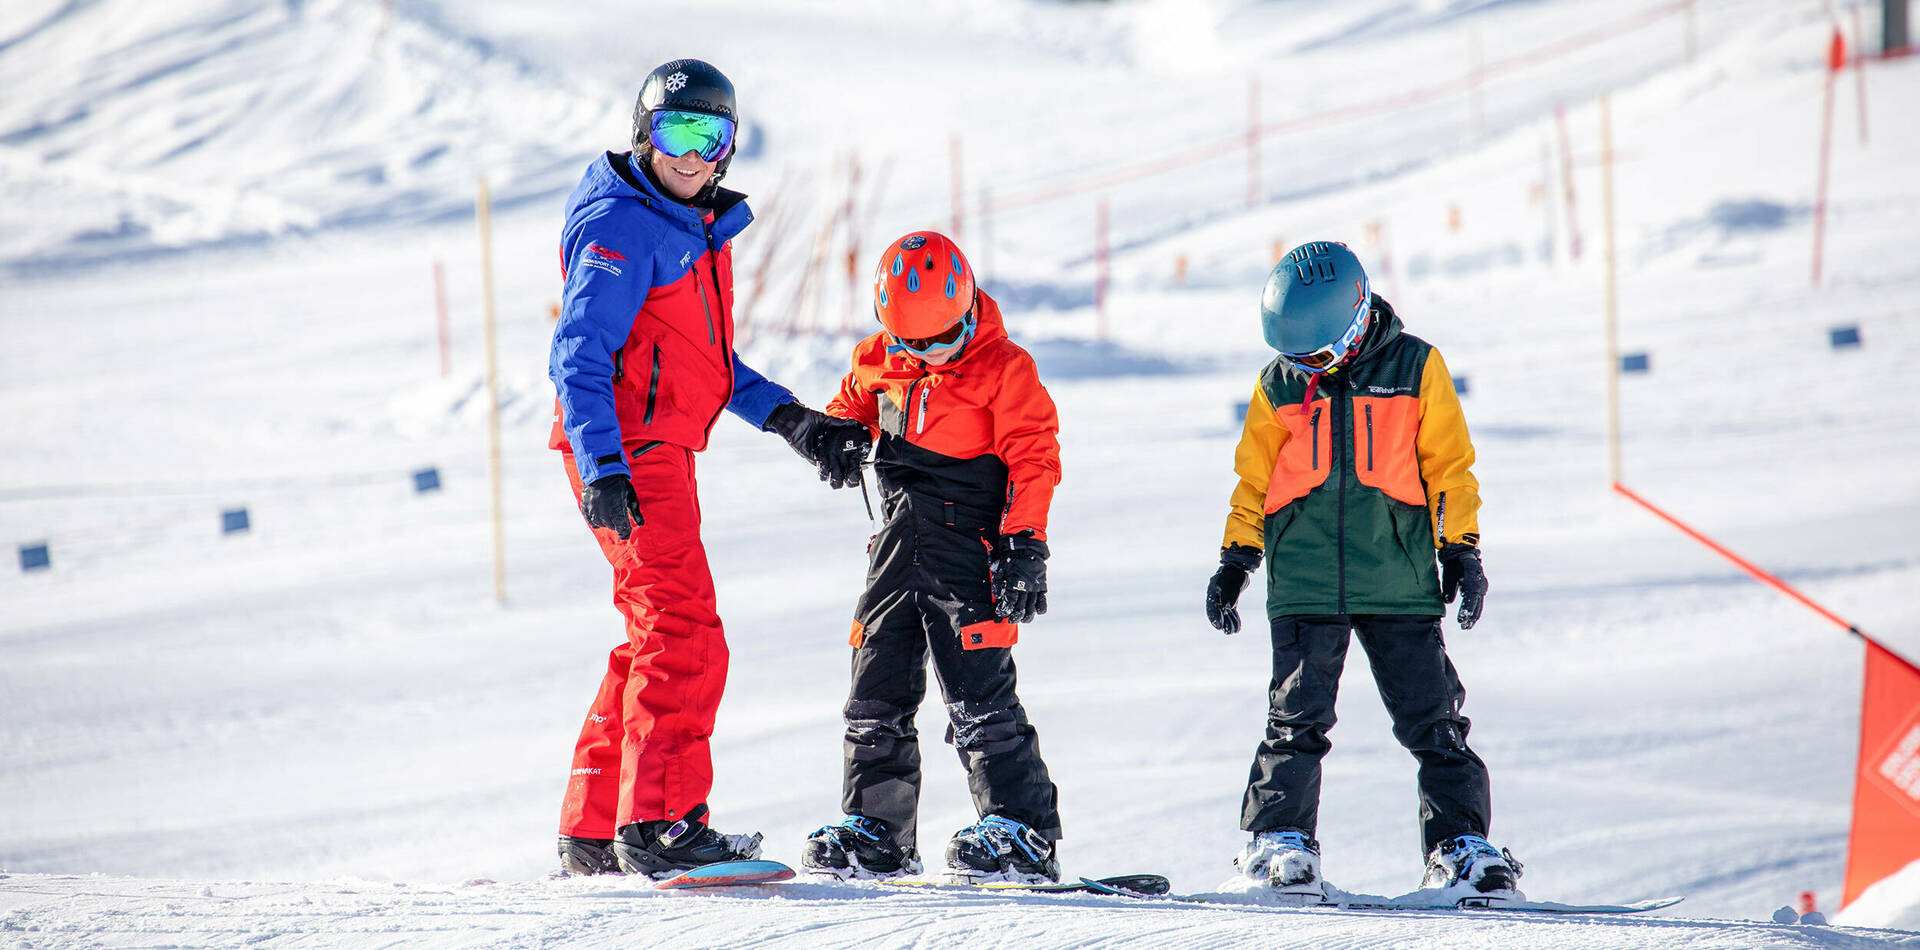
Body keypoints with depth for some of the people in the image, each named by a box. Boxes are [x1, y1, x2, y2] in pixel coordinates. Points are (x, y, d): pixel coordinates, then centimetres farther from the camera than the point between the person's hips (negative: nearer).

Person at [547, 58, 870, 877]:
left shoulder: (697, 230, 18)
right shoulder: (622, 229, -12)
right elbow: (579, 355, -21)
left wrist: (790, 422, 20)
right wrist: (602, 466, -32)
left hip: (660, 455, 10)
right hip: (627, 457, -10)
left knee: (657, 640, 14)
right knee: (684, 637, -16)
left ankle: (593, 832, 19)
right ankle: (658, 824, -20)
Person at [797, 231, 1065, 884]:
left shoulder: (1003, 368, -8)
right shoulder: (879, 363, 8)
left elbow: (1033, 460, -8)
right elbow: (849, 409, 26)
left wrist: (1025, 542, -16)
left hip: (970, 549, -6)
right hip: (899, 553, 6)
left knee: (979, 698, -11)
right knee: (877, 696, 8)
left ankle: (1023, 833, -8)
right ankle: (875, 833, 17)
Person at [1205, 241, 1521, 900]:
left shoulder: (1415, 368, 2)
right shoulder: (1280, 385, 7)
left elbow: (1449, 467, 7)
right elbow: (1254, 481, 15)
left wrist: (1460, 549, 2)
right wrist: (1236, 561, 10)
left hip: (1399, 581, -1)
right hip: (1304, 585, 1)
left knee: (1433, 720, -2)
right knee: (1296, 720, -5)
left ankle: (1461, 845, 2)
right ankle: (1279, 842, 2)